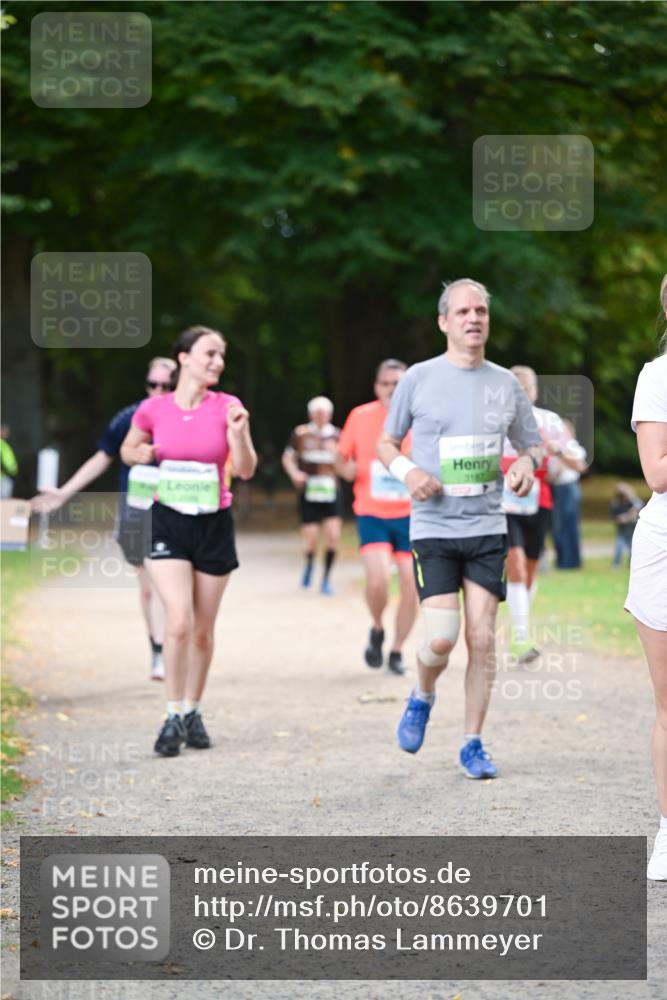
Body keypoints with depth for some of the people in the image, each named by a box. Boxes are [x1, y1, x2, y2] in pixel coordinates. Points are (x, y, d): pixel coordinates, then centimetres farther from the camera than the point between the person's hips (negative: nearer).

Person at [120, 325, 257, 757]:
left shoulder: (228, 407, -4)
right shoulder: (153, 410, -5)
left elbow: (247, 470, -3)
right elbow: (128, 450, 14)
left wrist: (237, 433, -20)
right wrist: (143, 455, -8)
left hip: (214, 524, 2)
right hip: (168, 523, -2)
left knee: (203, 629, 8)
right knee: (179, 620, -17)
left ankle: (193, 711, 25)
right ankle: (174, 716, -6)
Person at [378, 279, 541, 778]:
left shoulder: (505, 383, 7)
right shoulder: (419, 379, 1)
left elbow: (533, 444, 18)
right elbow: (387, 443, 10)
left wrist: (528, 463, -6)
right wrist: (406, 471, -11)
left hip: (488, 528, 2)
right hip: (433, 527, -2)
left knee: (482, 637, -2)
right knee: (441, 638, -12)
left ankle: (473, 743, 10)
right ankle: (423, 697, 21)